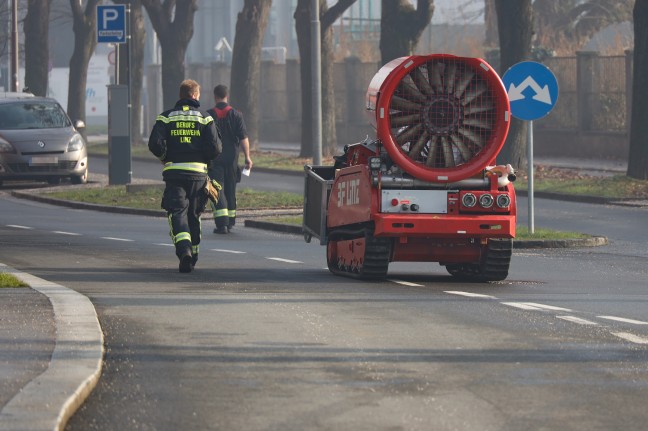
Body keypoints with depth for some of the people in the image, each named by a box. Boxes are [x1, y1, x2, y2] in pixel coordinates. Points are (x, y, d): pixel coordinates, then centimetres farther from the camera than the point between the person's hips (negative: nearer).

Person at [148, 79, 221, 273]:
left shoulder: (166, 117, 3)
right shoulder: (205, 118, 2)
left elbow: (155, 144, -8)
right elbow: (215, 148, -6)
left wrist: (165, 157, 11)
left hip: (173, 172, -1)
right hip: (198, 173, 1)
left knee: (177, 213, -5)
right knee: (194, 214, 15)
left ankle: (184, 249, -28)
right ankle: (193, 252, 22)